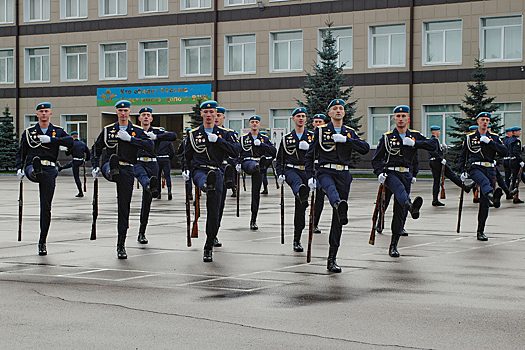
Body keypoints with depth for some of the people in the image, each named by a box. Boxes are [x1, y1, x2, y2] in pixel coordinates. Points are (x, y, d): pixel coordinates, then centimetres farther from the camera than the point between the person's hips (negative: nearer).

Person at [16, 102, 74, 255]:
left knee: (46, 207, -1)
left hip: (49, 170, 0)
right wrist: (19, 168, -1)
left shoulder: (57, 131, 13)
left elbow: (70, 142, -7)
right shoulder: (28, 132, 14)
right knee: (36, 167, -40)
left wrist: (51, 139, -17)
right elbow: (21, 153, 16)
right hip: (32, 167, 0)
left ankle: (42, 242, 5)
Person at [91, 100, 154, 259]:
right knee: (112, 162, -38)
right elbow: (96, 149, 21)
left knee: (124, 207, -1)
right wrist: (95, 167, 7)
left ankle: (121, 245, 5)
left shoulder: (137, 131, 8)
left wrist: (130, 139, -16)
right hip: (108, 167, 1)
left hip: (127, 170, -1)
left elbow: (151, 146, -9)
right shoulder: (108, 130, 12)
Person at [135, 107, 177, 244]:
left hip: (152, 165, 1)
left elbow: (173, 136, -3)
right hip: (137, 163, -1)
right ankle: (150, 185, -77)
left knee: (147, 201, 1)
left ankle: (142, 233, 8)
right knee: (142, 175, -40)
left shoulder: (157, 132, 12)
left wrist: (156, 137, -13)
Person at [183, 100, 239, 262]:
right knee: (205, 181, -42)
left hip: (217, 172, 1)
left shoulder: (224, 133, 11)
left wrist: (218, 140, -13)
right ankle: (207, 185, -80)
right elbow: (187, 155, 25)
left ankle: (209, 248, 9)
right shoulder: (193, 134, 12)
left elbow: (235, 152, -3)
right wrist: (187, 170, 10)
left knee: (213, 213, -2)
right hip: (199, 170, -1)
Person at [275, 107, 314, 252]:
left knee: (301, 207, 0)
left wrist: (309, 148, -13)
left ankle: (297, 240, 7)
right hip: (291, 170, -1)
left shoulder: (312, 137, 13)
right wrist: (280, 175, 2)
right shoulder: (286, 138, 13)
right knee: (297, 181, -40)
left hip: (306, 171, 1)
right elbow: (280, 159, 16)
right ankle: (301, 193, -77)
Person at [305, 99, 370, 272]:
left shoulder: (350, 132, 13)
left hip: (344, 175, 3)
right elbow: (310, 155, 8)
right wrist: (310, 177, -3)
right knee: (330, 188, -41)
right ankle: (340, 206, -76)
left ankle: (332, 258, 7)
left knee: (337, 219, 2)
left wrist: (345, 140, -13)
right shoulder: (320, 131, 7)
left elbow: (365, 148, -3)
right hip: (325, 172, -3)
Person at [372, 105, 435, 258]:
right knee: (399, 188, -38)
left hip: (406, 175, 3)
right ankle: (411, 206, -71)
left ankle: (393, 245, 9)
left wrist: (414, 143, -14)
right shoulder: (387, 137, 6)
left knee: (400, 212, 1)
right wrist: (379, 173, -12)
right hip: (390, 173, -3)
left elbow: (433, 145, -2)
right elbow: (376, 159, 7)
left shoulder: (415, 136, 11)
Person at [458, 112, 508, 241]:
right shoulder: (470, 137, 11)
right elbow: (462, 156, 16)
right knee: (484, 181, -39)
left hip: (490, 169, 3)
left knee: (484, 203, 1)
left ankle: (481, 231, 10)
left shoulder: (494, 137, 14)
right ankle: (493, 196, -73)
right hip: (475, 168, -3)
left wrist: (489, 142, -9)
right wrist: (463, 171, 5)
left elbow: (504, 152, -1)